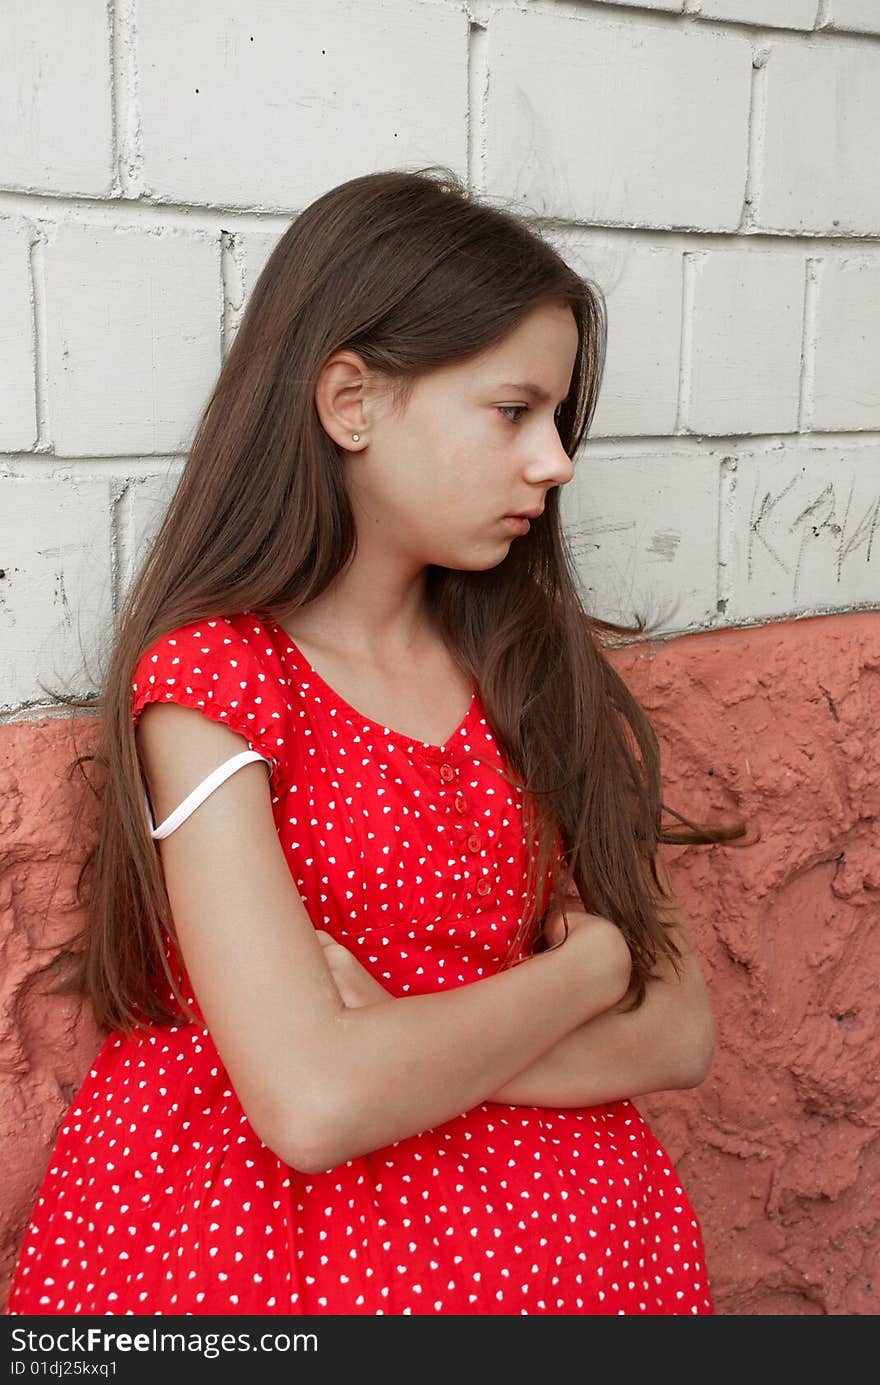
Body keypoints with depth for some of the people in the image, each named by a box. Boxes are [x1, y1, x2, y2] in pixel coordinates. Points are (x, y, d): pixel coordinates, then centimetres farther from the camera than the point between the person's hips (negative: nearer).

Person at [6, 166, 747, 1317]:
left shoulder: (544, 665, 6)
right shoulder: (210, 678, -9)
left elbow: (678, 1034, 0)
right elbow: (315, 1103, -21)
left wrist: (402, 1047, -14)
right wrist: (585, 967, -8)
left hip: (550, 1227, 5)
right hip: (252, 1230, -4)